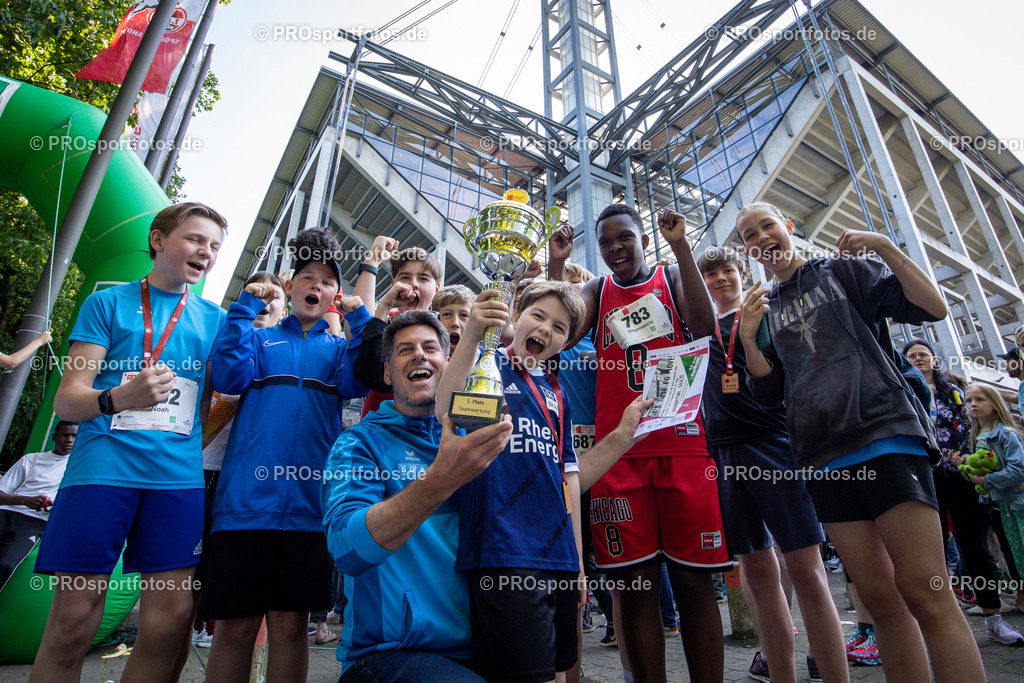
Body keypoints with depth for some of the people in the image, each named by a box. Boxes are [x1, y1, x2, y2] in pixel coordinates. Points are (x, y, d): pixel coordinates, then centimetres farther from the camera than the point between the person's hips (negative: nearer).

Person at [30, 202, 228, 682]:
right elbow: (66, 399, 0)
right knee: (72, 621, 0)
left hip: (179, 476, 2)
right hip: (104, 467, -2)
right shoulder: (108, 302, 9)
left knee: (171, 618, -2)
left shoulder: (212, 318, 16)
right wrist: (118, 398, -19)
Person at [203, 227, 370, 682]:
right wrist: (247, 306, 0)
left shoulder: (339, 348, 17)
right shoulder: (259, 338, 16)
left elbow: (357, 381, -4)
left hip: (308, 502, 1)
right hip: (248, 496, 0)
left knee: (290, 624, 6)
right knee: (235, 625, 4)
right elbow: (229, 376, -3)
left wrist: (359, 317, -5)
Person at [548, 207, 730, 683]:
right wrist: (556, 266, -3)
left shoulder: (672, 278, 12)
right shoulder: (596, 292, 15)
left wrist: (681, 247, -10)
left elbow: (704, 327, -9)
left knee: (694, 582, 4)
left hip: (682, 444, -1)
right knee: (635, 586, 4)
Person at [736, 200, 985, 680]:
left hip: (885, 430, -3)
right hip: (824, 456, 3)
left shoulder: (844, 269, 11)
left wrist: (886, 248, -9)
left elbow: (933, 308, 1)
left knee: (923, 592, -10)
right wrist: (747, 338, -5)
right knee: (880, 599, 6)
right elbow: (769, 393, 11)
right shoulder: (762, 308, 17)